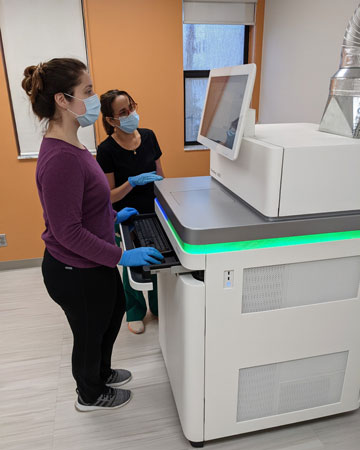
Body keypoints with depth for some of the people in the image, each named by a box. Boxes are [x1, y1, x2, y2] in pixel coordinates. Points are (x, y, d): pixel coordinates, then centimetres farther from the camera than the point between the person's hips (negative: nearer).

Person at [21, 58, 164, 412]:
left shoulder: (68, 145, 1)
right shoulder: (60, 158, -30)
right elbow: (67, 231, -28)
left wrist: (113, 216, 14)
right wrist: (122, 257, -24)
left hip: (91, 265, 10)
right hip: (76, 273, -9)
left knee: (114, 311, 28)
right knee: (90, 334, 16)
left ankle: (102, 372, 55)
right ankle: (90, 396, 47)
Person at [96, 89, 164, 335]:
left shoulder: (148, 136, -4)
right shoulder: (107, 150, -17)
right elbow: (109, 196, -14)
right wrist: (133, 182, -29)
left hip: (153, 213, 4)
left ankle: (159, 306, 42)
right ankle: (135, 312, 39)